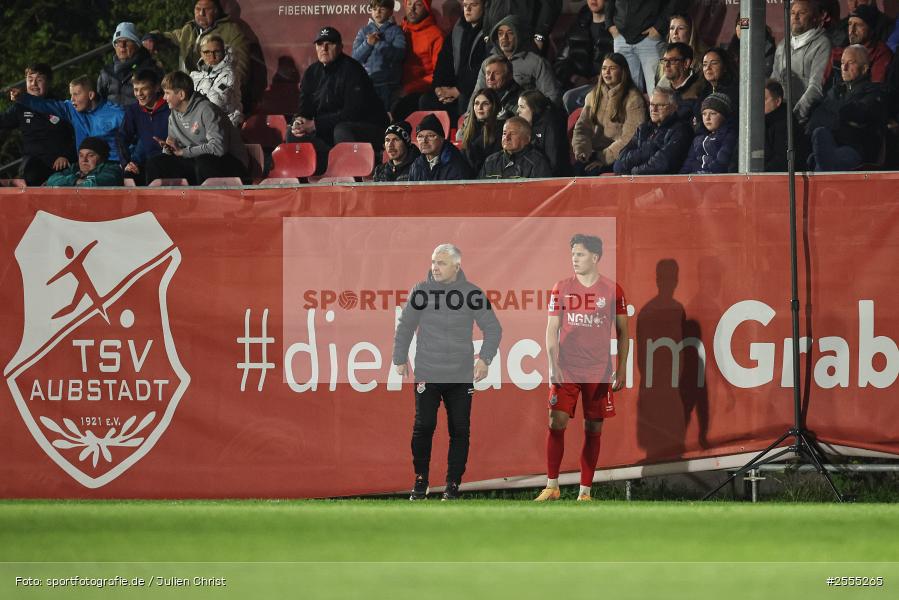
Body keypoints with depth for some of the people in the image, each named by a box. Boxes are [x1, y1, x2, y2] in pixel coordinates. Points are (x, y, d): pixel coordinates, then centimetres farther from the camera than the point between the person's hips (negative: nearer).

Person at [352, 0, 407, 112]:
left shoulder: (396, 31, 3)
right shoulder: (364, 31, 12)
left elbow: (400, 54, -11)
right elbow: (356, 57, 4)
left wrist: (380, 44, -20)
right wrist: (368, 44, -14)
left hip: (389, 86, -3)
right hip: (367, 83, 3)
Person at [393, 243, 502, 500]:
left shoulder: (472, 294, -1)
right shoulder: (421, 291, -1)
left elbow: (493, 329, 5)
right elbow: (405, 327, 9)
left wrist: (485, 358, -6)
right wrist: (400, 359, 6)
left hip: (461, 377, 0)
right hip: (427, 375, 0)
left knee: (459, 431, 2)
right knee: (423, 427, -2)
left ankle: (453, 484, 11)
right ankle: (420, 481, 12)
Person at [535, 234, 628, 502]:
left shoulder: (612, 290, 2)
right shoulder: (562, 288, 4)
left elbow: (623, 333, 6)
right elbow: (552, 329, 3)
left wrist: (620, 371, 1)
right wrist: (553, 366, -7)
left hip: (599, 372, 0)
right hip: (566, 370, 0)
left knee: (593, 429, 3)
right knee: (556, 423, -8)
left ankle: (585, 491, 9)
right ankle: (552, 486, 1)